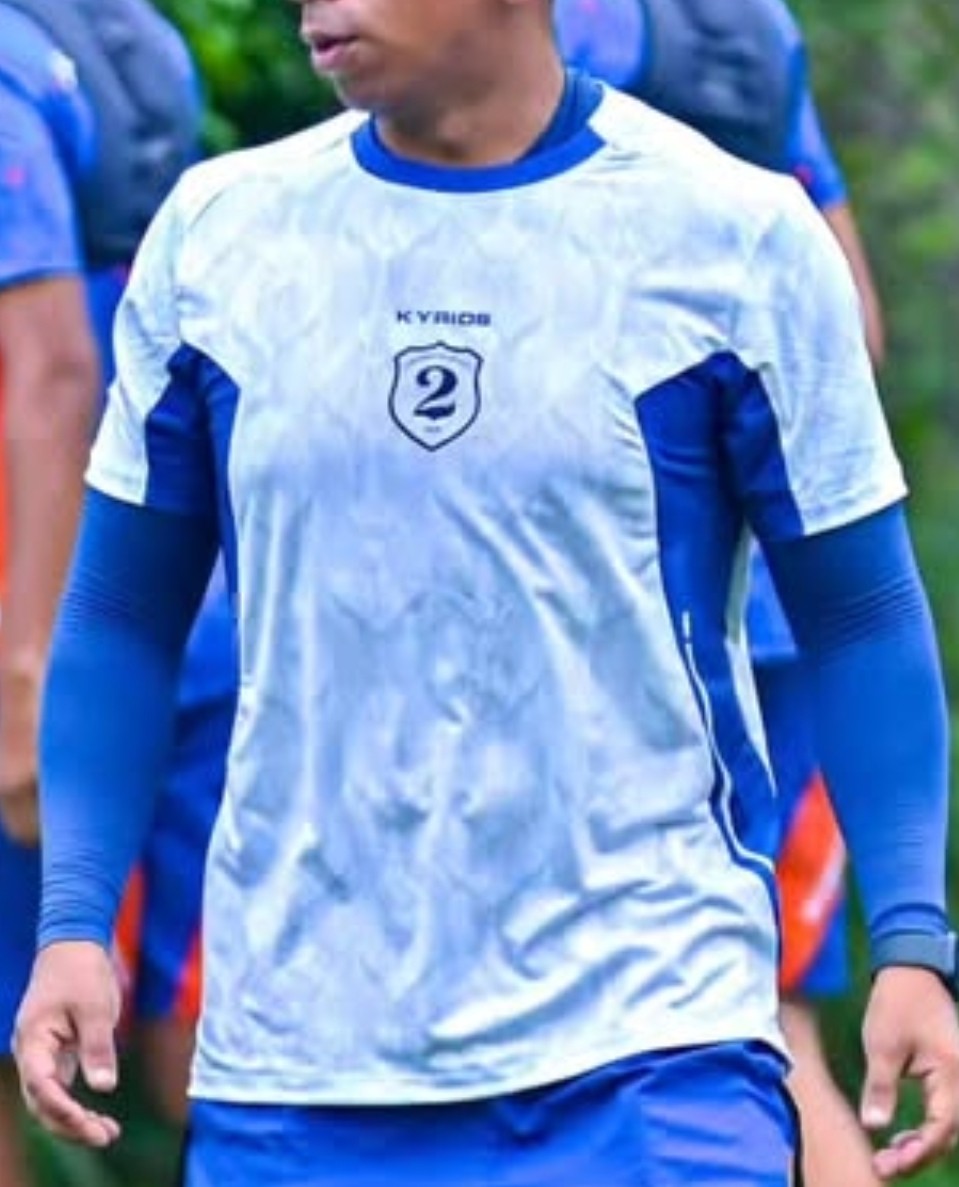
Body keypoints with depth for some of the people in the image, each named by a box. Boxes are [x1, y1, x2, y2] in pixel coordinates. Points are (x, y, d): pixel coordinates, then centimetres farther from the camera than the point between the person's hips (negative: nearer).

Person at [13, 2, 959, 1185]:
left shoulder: (734, 236, -2)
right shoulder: (216, 234, 5)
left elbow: (859, 619, 2)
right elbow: (124, 619, 12)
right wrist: (74, 920, 2)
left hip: (649, 1055, -3)